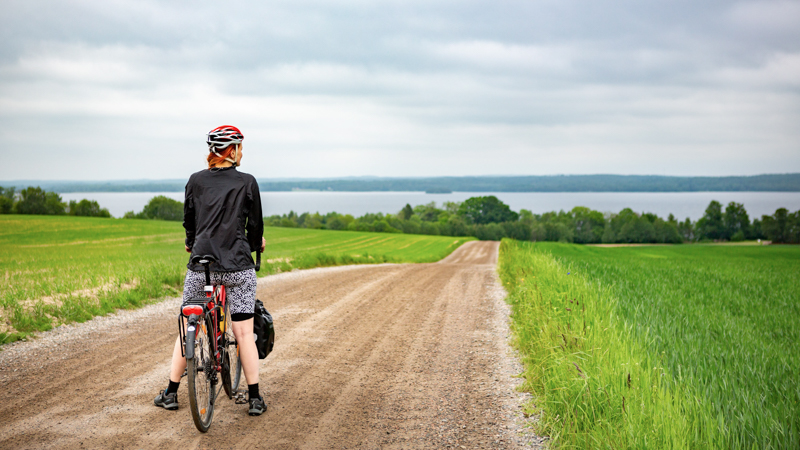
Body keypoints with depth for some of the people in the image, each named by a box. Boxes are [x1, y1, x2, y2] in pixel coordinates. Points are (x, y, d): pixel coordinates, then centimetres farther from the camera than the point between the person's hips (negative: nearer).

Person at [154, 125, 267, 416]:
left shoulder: (196, 181, 5)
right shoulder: (247, 183, -1)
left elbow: (188, 220, 14)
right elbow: (255, 225, 6)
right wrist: (255, 245, 28)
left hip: (201, 264, 2)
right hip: (238, 266, -2)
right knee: (244, 332, 2)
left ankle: (171, 394, 19)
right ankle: (255, 399, 5)